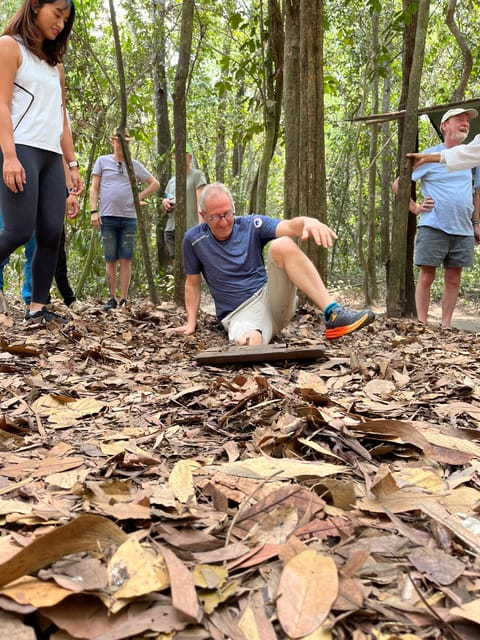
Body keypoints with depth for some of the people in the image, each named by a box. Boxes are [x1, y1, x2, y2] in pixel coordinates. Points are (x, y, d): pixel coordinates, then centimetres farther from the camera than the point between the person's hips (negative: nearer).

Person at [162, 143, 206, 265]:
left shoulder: (197, 175, 3)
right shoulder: (172, 180, 21)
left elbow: (200, 203, -6)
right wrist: (165, 203, 2)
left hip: (190, 229, -6)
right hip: (171, 230, 6)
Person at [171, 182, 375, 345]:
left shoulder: (251, 225, 2)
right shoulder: (194, 239, 1)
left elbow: (288, 227, -16)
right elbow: (193, 282, 12)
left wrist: (308, 222, -39)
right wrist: (191, 323, 6)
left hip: (271, 297, 2)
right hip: (240, 313, -2)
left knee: (281, 245, -28)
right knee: (250, 343, -42)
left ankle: (333, 313, -33)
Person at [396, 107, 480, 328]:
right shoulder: (430, 156, 1)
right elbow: (398, 184, 1)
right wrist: (415, 208, -6)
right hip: (433, 227, -5)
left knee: (453, 279, 6)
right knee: (426, 276, -2)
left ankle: (446, 325, 14)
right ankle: (422, 324, 4)